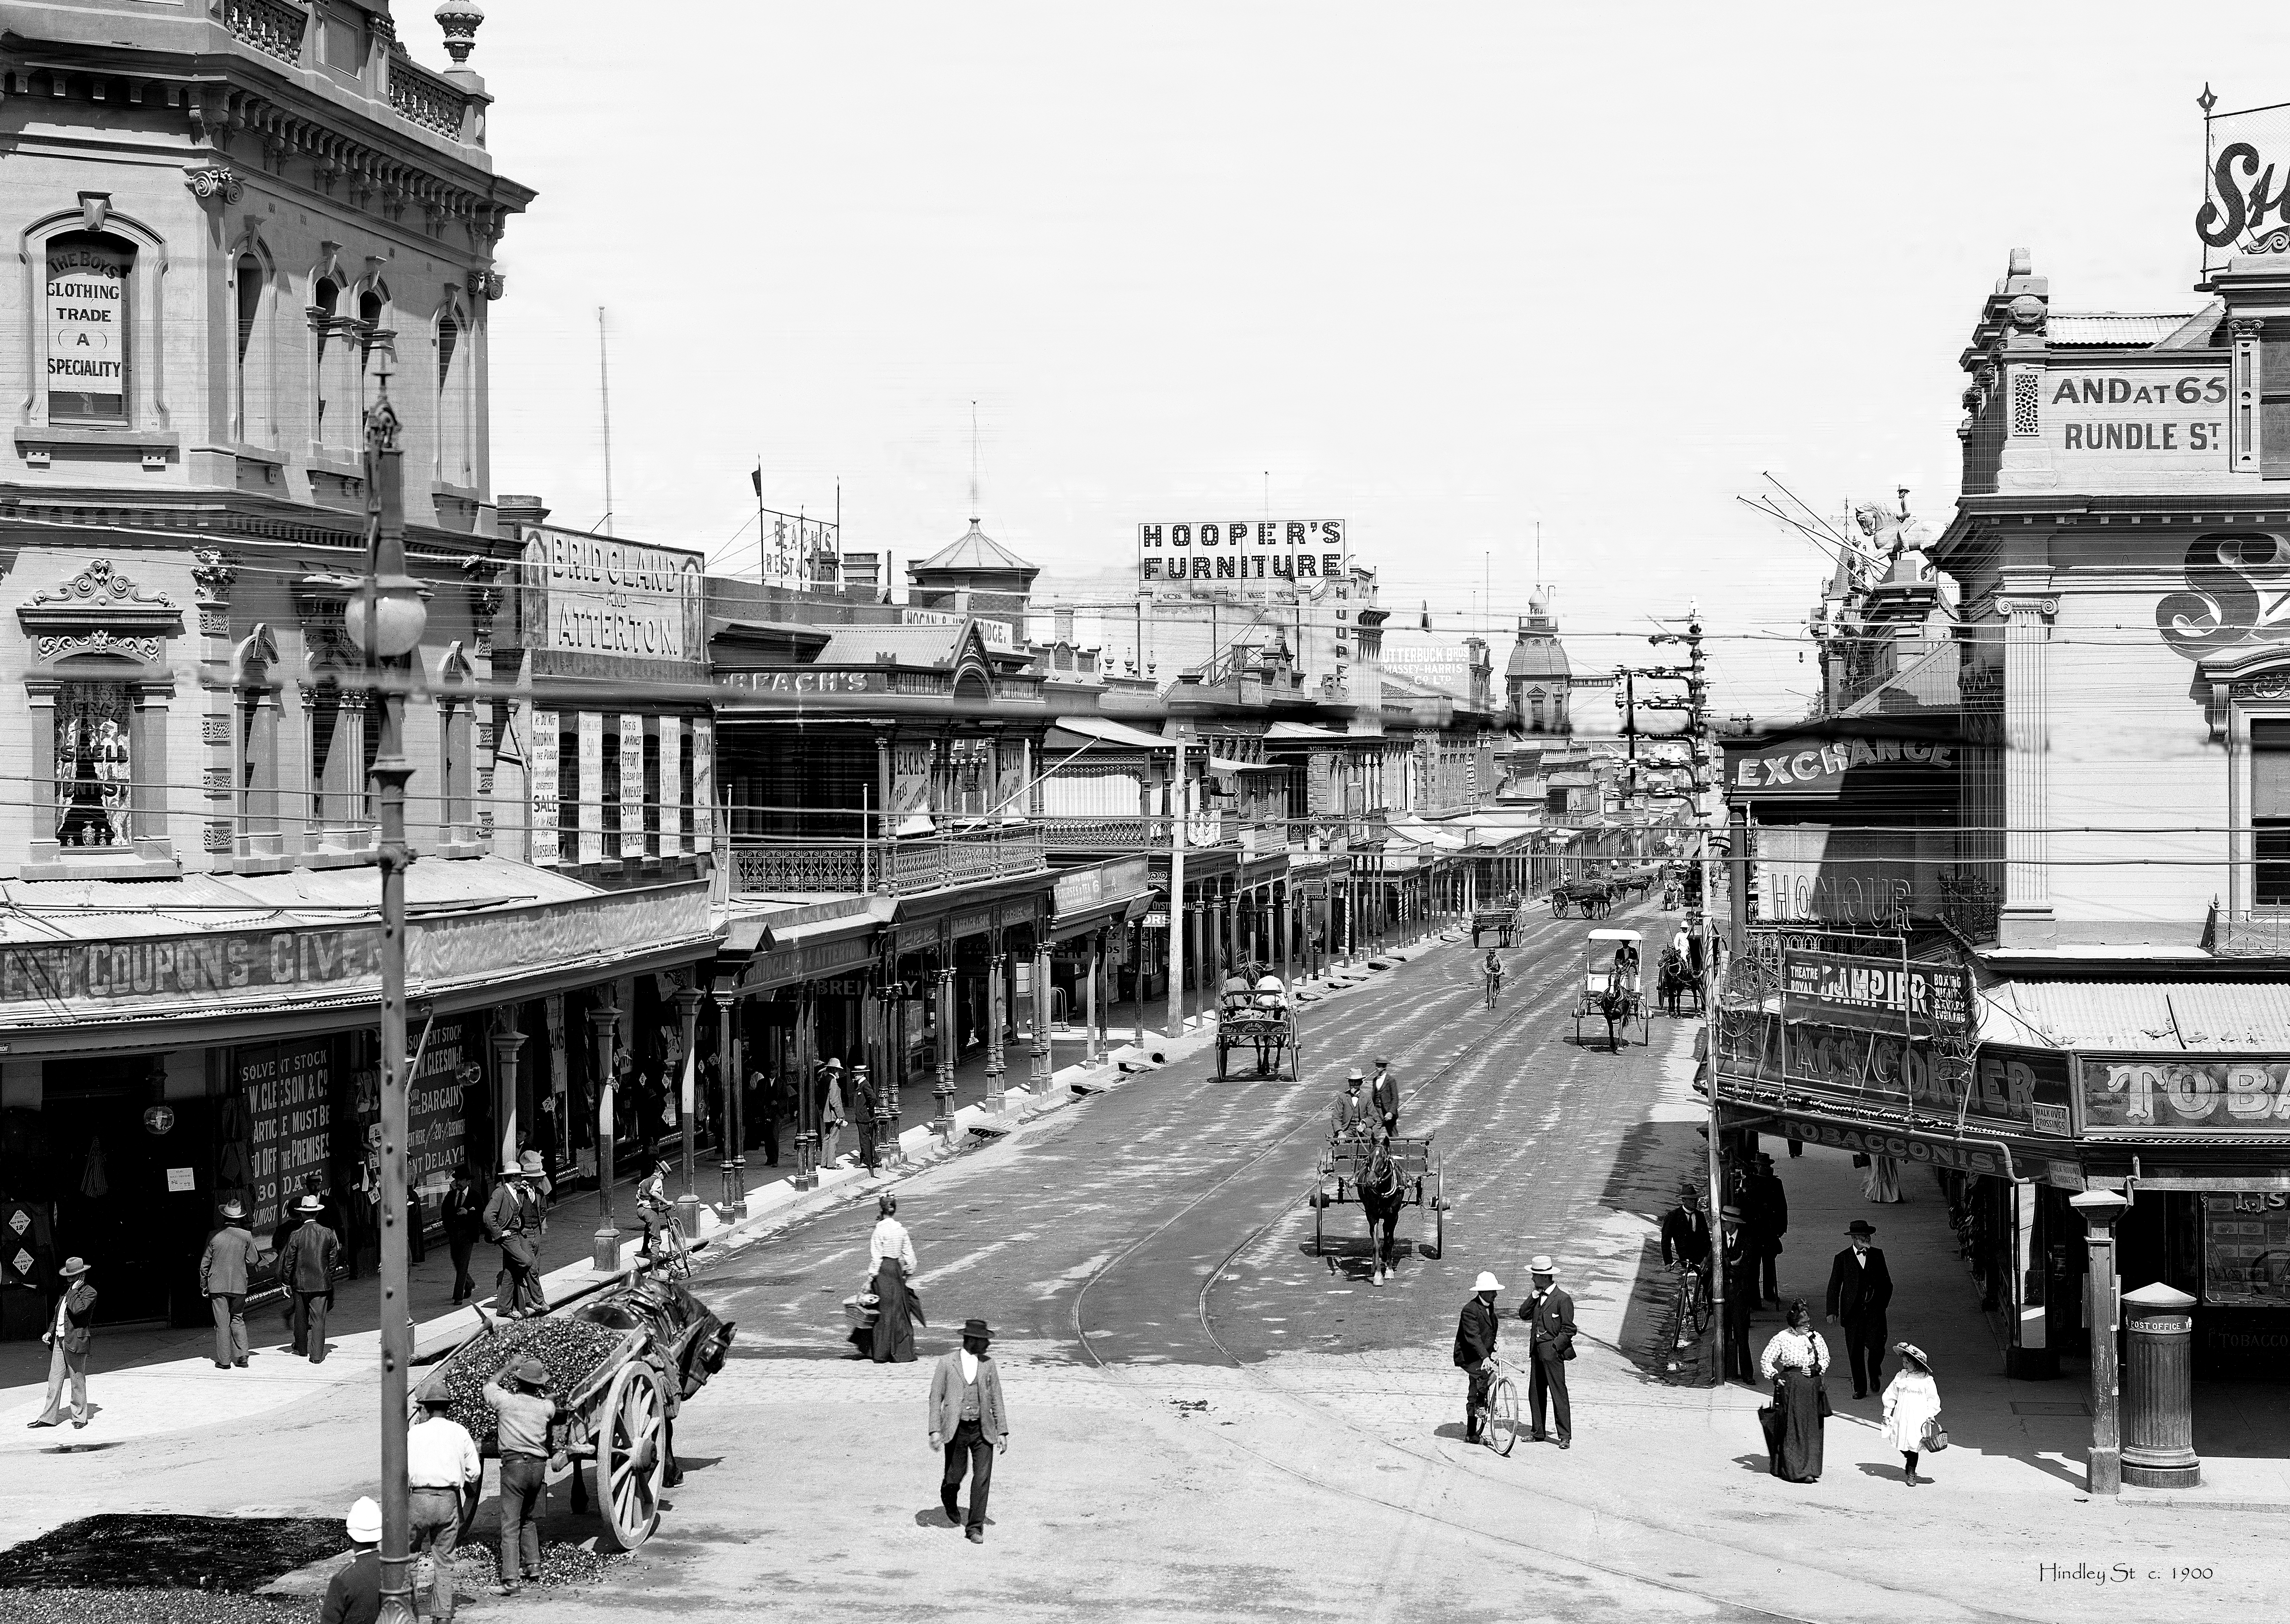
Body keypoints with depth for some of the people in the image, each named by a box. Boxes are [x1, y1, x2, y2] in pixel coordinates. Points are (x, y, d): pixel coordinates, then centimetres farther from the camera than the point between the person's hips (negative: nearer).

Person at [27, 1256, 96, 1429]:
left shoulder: (89, 1293, -6)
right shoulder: (66, 1292, 18)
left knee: (77, 1381, 1)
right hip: (59, 1341, 7)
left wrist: (74, 1290, -14)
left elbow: (77, 1309, -25)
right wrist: (50, 1332, 11)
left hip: (76, 1341, -7)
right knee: (54, 1380, 6)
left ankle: (80, 1417, 11)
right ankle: (49, 1417, 10)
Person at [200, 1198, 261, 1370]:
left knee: (222, 1323, 3)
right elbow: (252, 1261, -1)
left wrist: (204, 1285, 9)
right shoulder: (246, 1236, -6)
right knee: (238, 1320, 13)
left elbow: (204, 1263, -1)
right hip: (239, 1285, 1)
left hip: (218, 1285, -1)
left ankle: (224, 1361, 4)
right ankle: (241, 1358, 7)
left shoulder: (214, 1236, -5)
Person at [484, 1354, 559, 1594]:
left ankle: (510, 1581, -13)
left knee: (510, 1525, -7)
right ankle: (532, 1564, 22)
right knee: (529, 1520, 25)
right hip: (538, 1466, 4)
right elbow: (553, 1402, 33)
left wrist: (510, 1367, 26)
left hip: (514, 1464, -4)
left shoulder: (507, 1401, -3)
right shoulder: (544, 1407, 7)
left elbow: (490, 1386, 18)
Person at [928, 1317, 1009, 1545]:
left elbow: (996, 1398, 8)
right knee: (955, 1475, 3)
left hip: (982, 1430, 2)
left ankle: (975, 1527, 3)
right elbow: (936, 1397, 0)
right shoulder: (947, 1363, -1)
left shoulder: (988, 1363, 6)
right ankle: (949, 1500, 39)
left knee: (982, 1478, -6)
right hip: (956, 1430, -2)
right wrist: (935, 1430, -8)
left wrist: (1002, 1432, 4)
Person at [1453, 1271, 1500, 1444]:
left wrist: (1492, 1351, 12)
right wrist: (1485, 1358, -43)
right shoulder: (1470, 1310, -21)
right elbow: (1473, 1337, -32)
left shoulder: (1490, 1306, 8)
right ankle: (1481, 1404, -13)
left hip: (1484, 1355, 8)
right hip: (1468, 1357, -8)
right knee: (1488, 1375, -34)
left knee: (1475, 1395, 11)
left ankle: (1471, 1434, 17)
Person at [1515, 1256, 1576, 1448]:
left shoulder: (1563, 1299, -9)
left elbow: (1569, 1329, -10)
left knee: (1559, 1394, -7)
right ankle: (1537, 1432, 19)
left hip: (1553, 1352, -8)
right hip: (1537, 1352, 8)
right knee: (1535, 1393, 10)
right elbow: (1524, 1314, 8)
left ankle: (1565, 1437, -5)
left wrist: (1554, 1347, -14)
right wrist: (1535, 1296, -1)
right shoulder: (1539, 1297, 14)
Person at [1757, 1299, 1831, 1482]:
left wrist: (1816, 1369, 0)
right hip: (1790, 1385, -4)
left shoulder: (1815, 1337, 6)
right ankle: (1793, 1470, 1)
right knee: (1792, 1429, -4)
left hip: (1812, 1384, 4)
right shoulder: (1782, 1338, -4)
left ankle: (1810, 1470, 7)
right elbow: (1765, 1362, 1)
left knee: (1811, 1429, 2)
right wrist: (1775, 1378, -12)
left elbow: (1825, 1358, 19)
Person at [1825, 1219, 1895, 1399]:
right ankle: (1860, 1388, 13)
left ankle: (1874, 1373, 20)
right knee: (1855, 1351, 0)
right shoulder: (1842, 1259, 1)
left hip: (1874, 1309, 1)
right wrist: (1833, 1311, -6)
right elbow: (1834, 1287, 1)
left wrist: (1883, 1304, 9)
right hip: (1853, 1311, -1)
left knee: (1877, 1346, -11)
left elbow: (1887, 1283, 16)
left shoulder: (1877, 1255, 7)